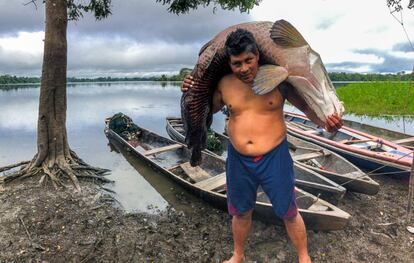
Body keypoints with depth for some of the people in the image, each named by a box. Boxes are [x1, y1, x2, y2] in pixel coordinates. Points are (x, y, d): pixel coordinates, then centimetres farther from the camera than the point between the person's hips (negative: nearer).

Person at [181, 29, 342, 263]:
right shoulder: (225, 84, -2)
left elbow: (306, 106, -4)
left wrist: (325, 121, -24)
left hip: (274, 157, -2)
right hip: (238, 160, 3)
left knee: (289, 213, 12)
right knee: (241, 212, 20)